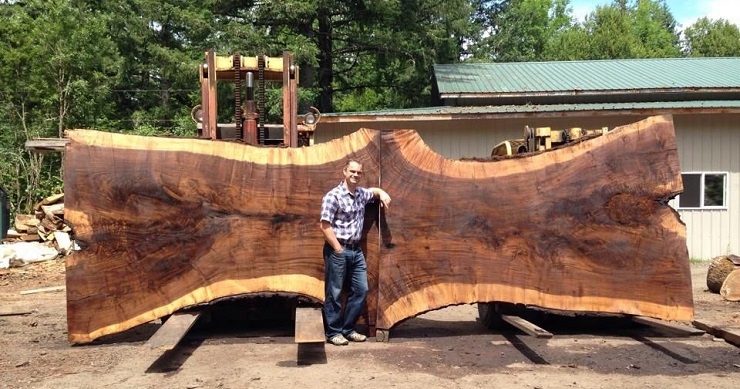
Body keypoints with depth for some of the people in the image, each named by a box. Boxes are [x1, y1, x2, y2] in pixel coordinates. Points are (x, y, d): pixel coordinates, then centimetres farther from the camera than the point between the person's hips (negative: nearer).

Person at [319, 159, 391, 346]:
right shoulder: (333, 196, -13)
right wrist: (338, 249, -16)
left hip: (356, 249, 8)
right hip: (337, 249, -8)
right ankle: (334, 332, 11)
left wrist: (382, 194, 9)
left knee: (361, 290, 9)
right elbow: (325, 226, -16)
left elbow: (374, 190, 33)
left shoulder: (361, 194, 10)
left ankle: (348, 329, 20)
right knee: (334, 293, 1)